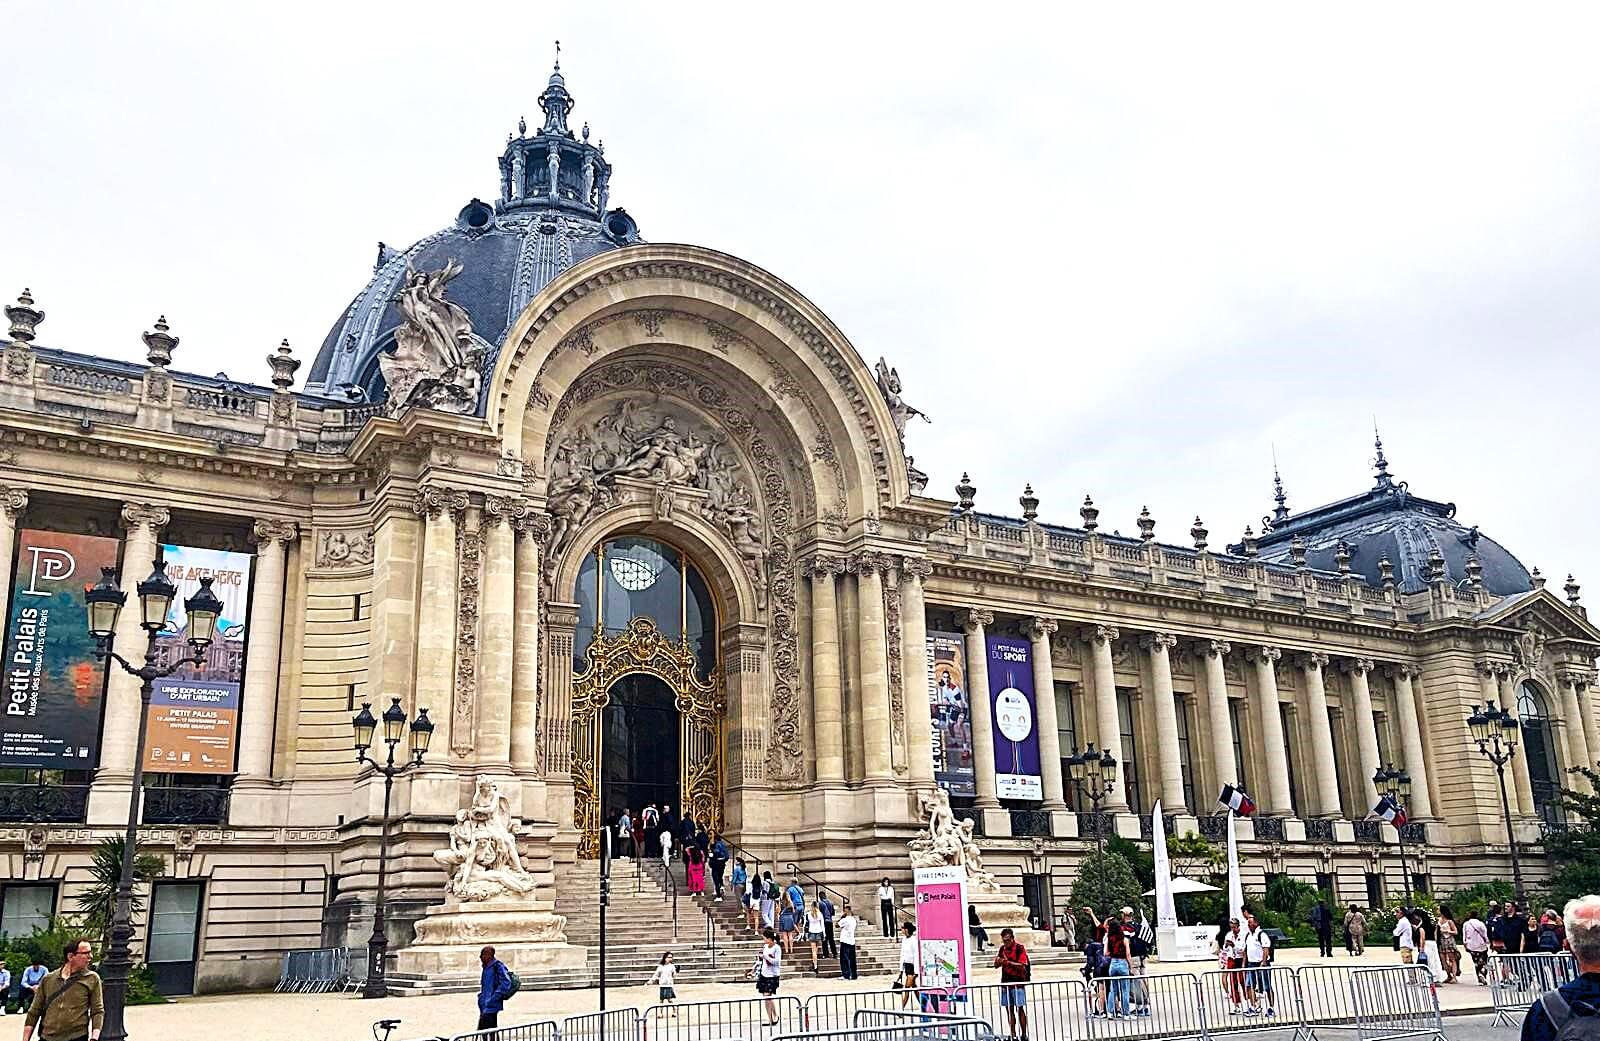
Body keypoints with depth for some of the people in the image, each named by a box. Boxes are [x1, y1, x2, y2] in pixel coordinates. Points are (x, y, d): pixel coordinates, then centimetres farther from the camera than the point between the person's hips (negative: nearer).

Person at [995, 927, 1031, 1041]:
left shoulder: (1020, 948, -7)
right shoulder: (1002, 948, 10)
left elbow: (1022, 966, -15)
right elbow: (996, 965, 16)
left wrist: (1008, 962, -24)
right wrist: (998, 960, -7)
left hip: (1018, 983, -5)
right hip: (1005, 982, 5)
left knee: (1020, 1009, -4)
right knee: (1009, 1009, 6)